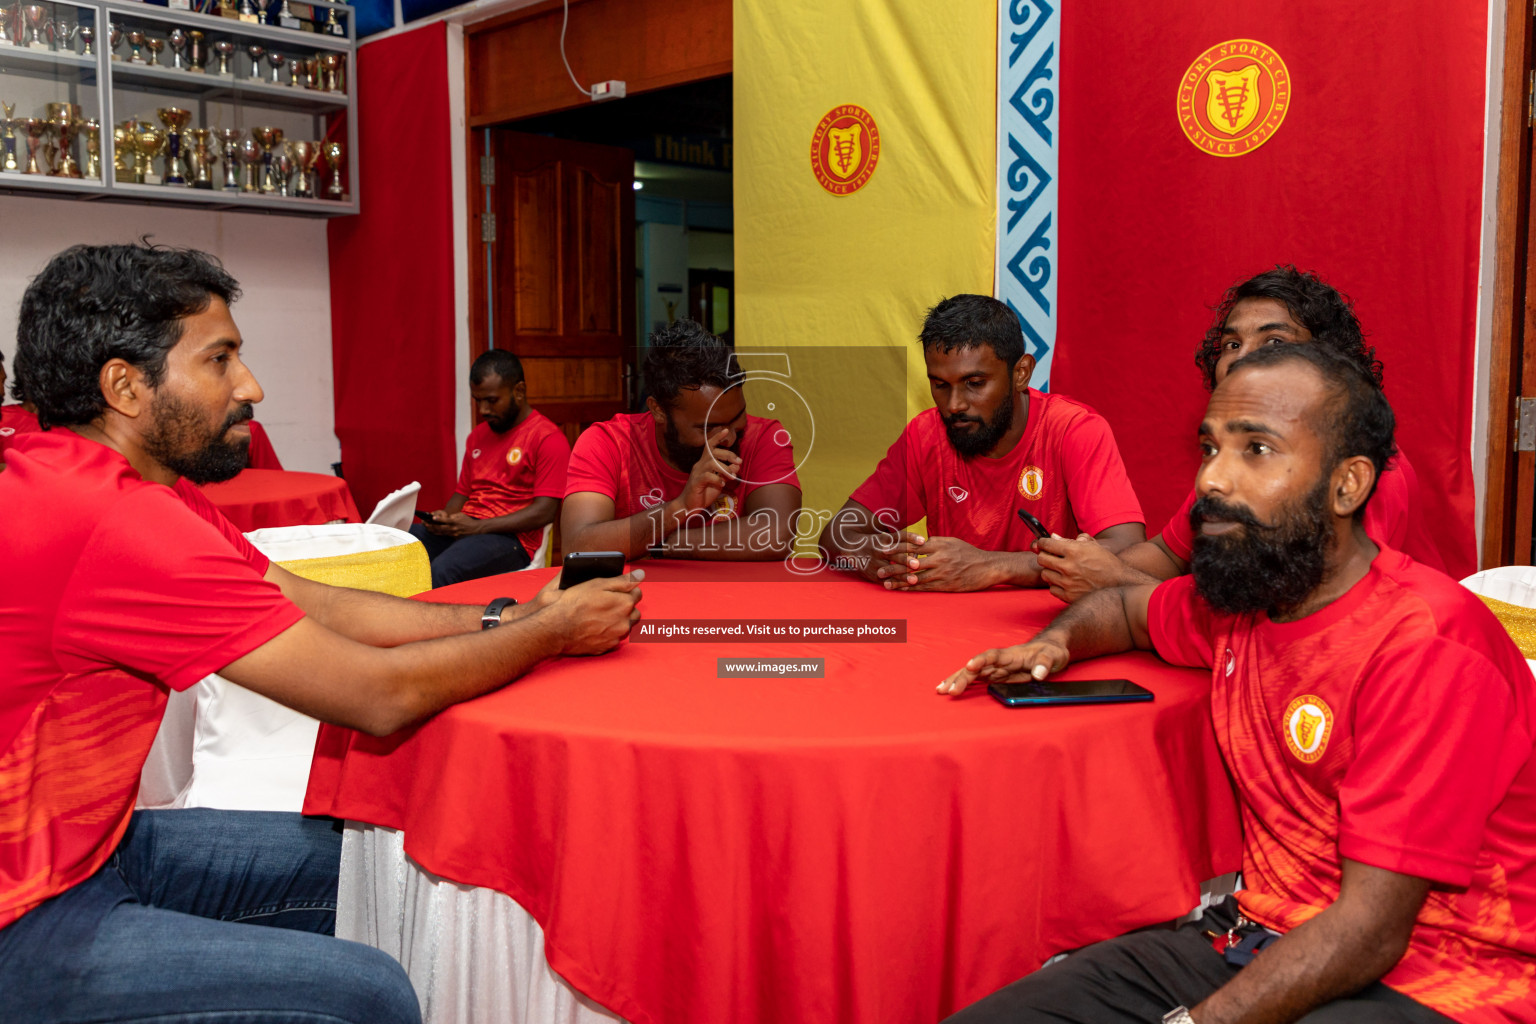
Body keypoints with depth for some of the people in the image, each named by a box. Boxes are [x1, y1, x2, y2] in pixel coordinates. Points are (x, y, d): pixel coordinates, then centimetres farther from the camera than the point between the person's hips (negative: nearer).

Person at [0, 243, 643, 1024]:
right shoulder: (115, 520, -29)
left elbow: (319, 605, 3)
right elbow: (382, 694, -25)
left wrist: (507, 619, -5)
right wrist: (552, 631, -10)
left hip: (79, 838, 10)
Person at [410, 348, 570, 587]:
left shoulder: (548, 439, -3)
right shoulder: (478, 435, 22)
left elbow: (545, 511, -11)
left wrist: (478, 526, -16)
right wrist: (444, 517, 3)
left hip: (511, 538, -7)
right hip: (462, 530, 7)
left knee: (441, 572, -37)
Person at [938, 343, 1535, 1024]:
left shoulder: (1427, 646, -19)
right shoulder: (1236, 598, 3)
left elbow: (1370, 930, -22)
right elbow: (1128, 606, 27)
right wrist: (1054, 644, 5)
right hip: (1261, 934, 6)